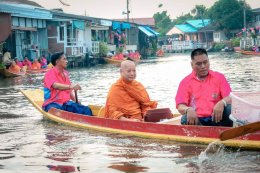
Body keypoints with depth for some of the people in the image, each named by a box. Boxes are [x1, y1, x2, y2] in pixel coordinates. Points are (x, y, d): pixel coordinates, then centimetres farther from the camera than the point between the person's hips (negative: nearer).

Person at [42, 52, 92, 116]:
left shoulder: (65, 74, 18)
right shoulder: (50, 73, -6)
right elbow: (55, 86, -27)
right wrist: (71, 86, -42)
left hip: (66, 103, 7)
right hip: (53, 104, -6)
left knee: (86, 110, -19)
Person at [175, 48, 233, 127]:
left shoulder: (219, 77, 12)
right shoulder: (185, 82, 10)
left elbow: (230, 98, 0)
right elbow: (180, 106, -1)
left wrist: (222, 103, -26)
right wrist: (188, 110, -28)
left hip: (216, 118, 1)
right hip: (197, 119, -1)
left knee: (229, 108, -28)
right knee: (185, 119, -33)